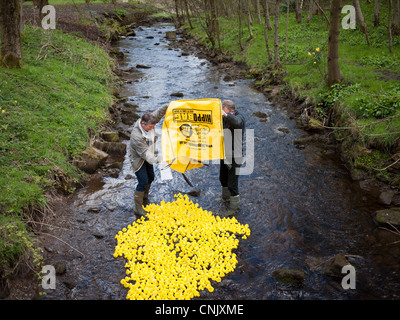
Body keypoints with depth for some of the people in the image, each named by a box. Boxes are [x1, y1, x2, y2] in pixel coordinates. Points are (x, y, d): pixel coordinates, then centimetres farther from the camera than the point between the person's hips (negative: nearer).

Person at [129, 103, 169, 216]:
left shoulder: (149, 122, -15)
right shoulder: (136, 136, -36)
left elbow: (160, 111, -8)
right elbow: (145, 153, -37)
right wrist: (157, 159, -45)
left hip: (147, 158, 9)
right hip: (138, 160, -9)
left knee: (150, 178, 19)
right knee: (143, 182, -10)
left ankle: (145, 198, 42)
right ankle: (138, 208, 2)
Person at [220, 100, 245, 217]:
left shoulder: (239, 118, -24)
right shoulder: (223, 118, -2)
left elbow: (236, 122, -48)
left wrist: (225, 115, -68)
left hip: (235, 156, -8)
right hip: (225, 154, 8)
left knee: (232, 183, 0)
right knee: (223, 178, 26)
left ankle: (234, 207, 19)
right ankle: (226, 197, 51)